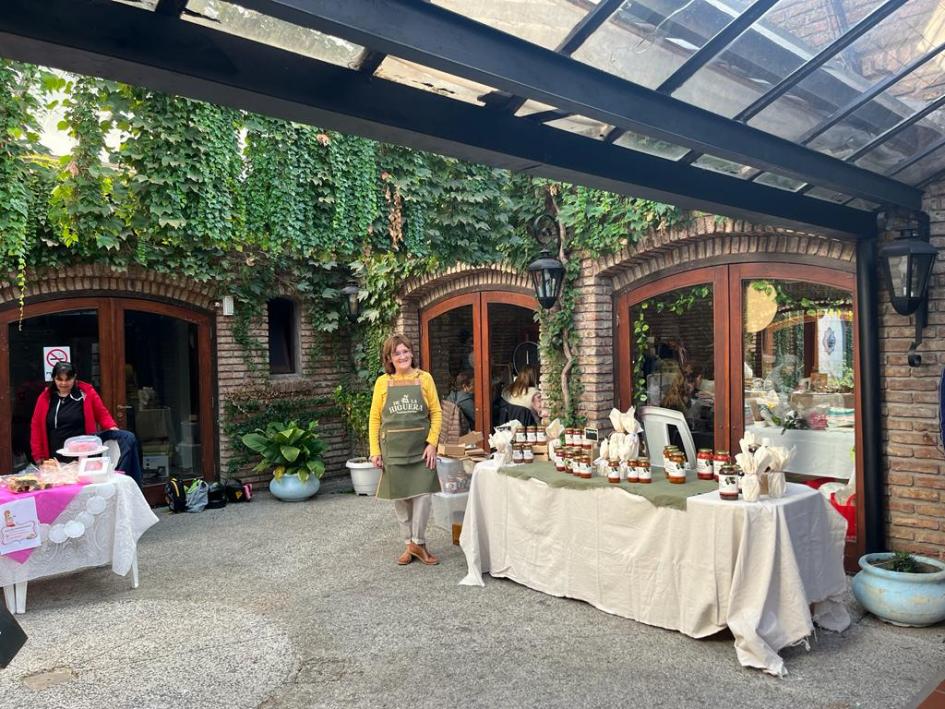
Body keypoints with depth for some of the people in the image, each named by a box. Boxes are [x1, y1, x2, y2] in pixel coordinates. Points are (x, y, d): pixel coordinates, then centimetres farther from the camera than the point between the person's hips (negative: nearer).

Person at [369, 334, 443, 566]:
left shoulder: (424, 378, 1)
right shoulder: (383, 382, 3)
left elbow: (436, 412, 1)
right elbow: (375, 418, 4)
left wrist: (432, 443, -9)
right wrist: (375, 450, -2)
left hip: (421, 448, -1)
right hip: (393, 449, 1)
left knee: (422, 495, -6)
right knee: (400, 498, 7)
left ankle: (419, 543, 11)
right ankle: (409, 544, 21)